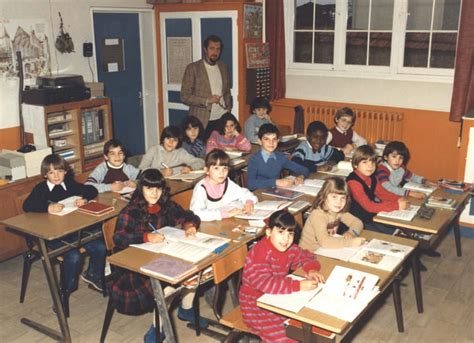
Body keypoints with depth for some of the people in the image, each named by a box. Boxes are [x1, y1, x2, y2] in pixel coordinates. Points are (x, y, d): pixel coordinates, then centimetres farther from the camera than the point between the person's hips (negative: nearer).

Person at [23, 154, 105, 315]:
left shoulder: (70, 184, 10)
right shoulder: (41, 189, -3)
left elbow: (92, 190, 11)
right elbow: (27, 206, -18)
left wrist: (85, 199, -11)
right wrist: (48, 208, -33)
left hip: (74, 230, 5)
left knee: (100, 248, -12)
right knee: (73, 256, -29)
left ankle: (92, 275, 21)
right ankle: (63, 294, -7)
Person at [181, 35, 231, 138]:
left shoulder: (223, 67, 12)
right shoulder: (192, 68, -3)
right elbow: (185, 96, -7)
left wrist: (228, 109, 7)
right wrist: (207, 101, -16)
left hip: (222, 120, 4)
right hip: (202, 121, -4)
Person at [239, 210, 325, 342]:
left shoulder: (290, 249, -2)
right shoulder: (261, 252, -25)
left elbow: (306, 256, 15)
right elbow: (262, 282, -36)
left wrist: (311, 269, -10)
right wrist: (298, 285, -38)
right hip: (256, 307, -7)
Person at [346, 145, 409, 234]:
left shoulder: (371, 178, 6)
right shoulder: (353, 182, -22)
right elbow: (368, 206, -27)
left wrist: (399, 199, -8)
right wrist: (397, 206, -27)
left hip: (371, 218, 8)